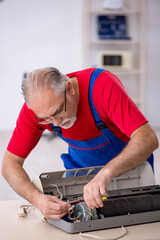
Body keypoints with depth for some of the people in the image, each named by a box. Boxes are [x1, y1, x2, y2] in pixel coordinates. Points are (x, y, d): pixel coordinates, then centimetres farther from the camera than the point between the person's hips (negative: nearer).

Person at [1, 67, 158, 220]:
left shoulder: (102, 84, -37)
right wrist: (36, 198, -41)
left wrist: (106, 173, -58)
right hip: (80, 165, 3)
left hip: (130, 161, -2)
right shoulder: (36, 105, -26)